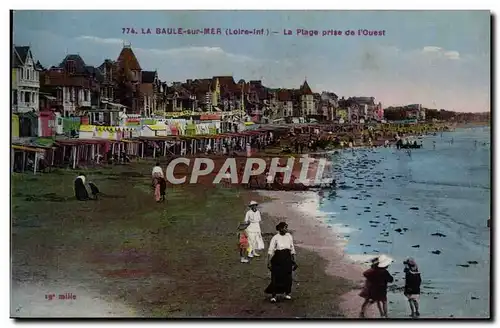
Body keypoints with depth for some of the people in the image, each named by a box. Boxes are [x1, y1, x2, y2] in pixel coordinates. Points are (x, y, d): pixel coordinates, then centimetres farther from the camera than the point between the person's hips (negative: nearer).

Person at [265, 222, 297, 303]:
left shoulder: (289, 236, 5)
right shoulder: (275, 238, -8)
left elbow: (292, 249, 14)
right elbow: (270, 251, -8)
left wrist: (293, 261, 15)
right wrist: (269, 262, -13)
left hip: (287, 258, 4)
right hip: (277, 258, -4)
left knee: (288, 277, 7)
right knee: (276, 277, -2)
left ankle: (287, 293, 28)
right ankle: (273, 295, 10)